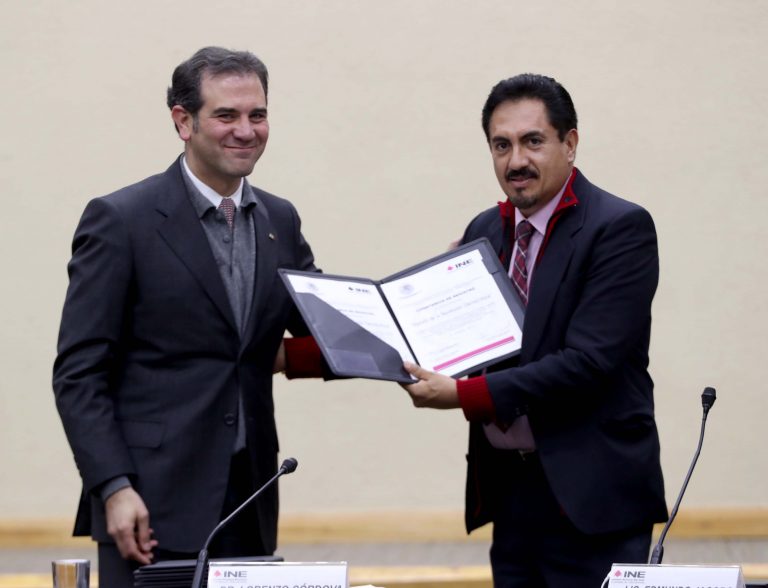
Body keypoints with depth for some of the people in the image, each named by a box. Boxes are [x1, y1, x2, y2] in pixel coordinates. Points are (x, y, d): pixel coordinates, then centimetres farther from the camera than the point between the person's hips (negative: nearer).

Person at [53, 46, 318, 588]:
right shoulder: (121, 220, -5)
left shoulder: (279, 221, 12)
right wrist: (115, 488, -16)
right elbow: (79, 373, -7)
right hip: (152, 504, -5)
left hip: (247, 504, 5)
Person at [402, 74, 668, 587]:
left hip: (588, 494, -6)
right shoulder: (484, 232, 13)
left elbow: (588, 361, -19)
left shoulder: (620, 228, -10)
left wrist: (465, 395, -23)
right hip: (508, 488, 6)